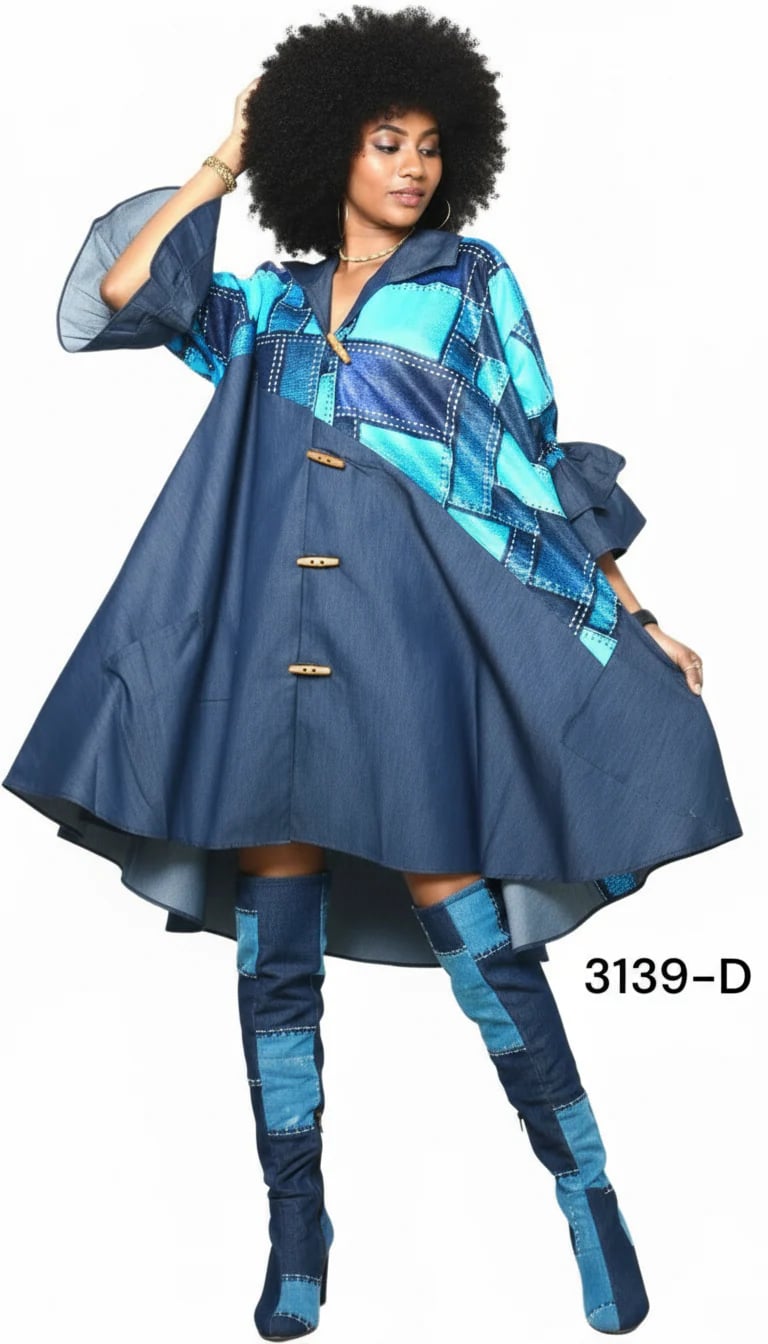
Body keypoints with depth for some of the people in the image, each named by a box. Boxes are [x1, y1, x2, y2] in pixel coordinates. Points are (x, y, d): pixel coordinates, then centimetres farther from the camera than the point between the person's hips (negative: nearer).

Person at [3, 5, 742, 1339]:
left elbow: (536, 462, 7)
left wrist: (629, 614, 2)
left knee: (458, 911, -7)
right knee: (274, 939, 4)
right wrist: (220, 166, 13)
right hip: (266, 642, 3)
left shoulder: (470, 280, 10)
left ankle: (586, 1189, 11)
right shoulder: (271, 304, 17)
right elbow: (120, 292, 6)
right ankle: (295, 1229, 17)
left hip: (411, 636, -3)